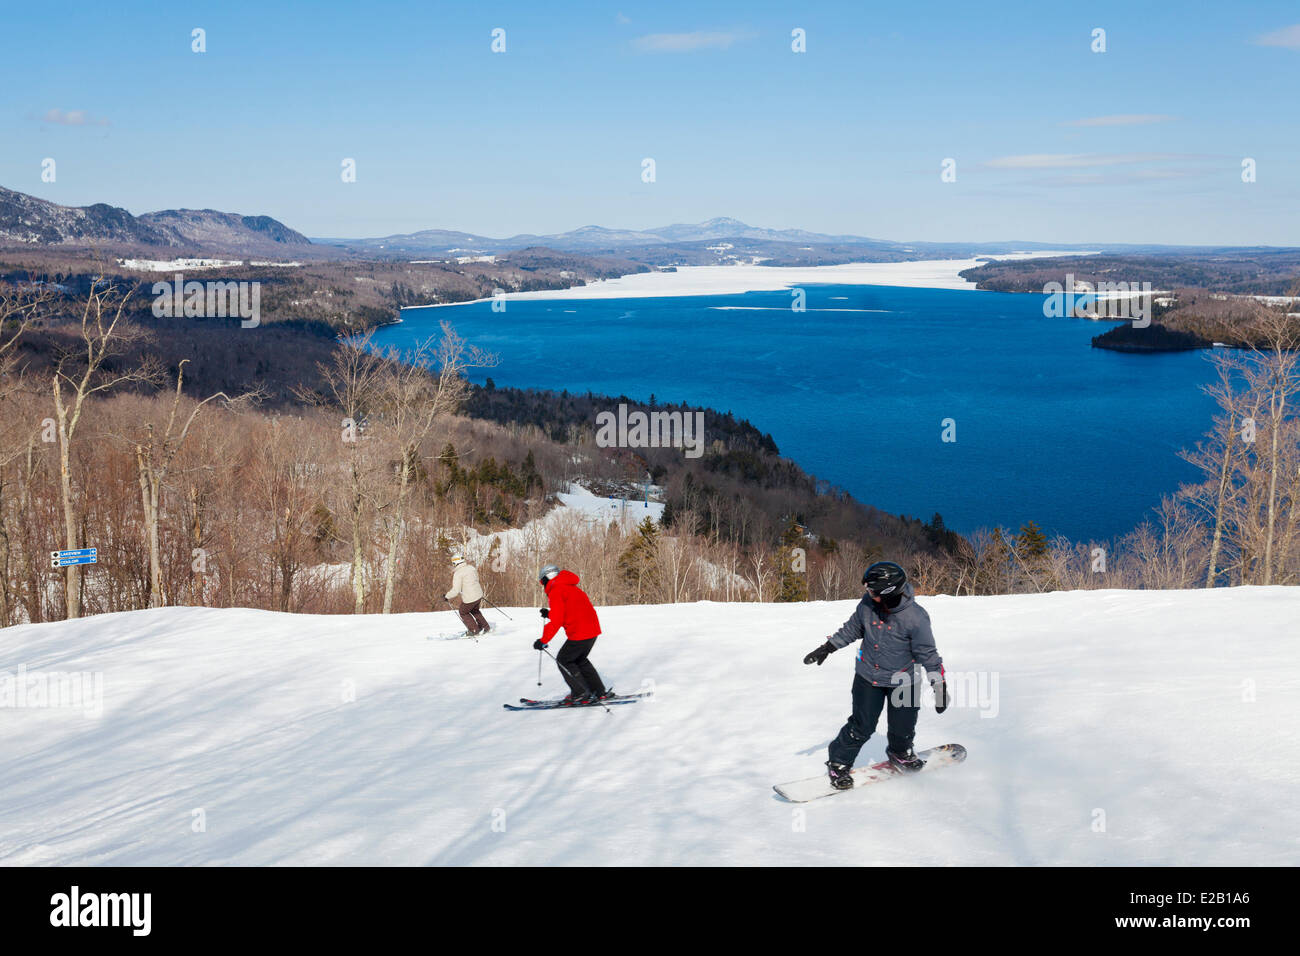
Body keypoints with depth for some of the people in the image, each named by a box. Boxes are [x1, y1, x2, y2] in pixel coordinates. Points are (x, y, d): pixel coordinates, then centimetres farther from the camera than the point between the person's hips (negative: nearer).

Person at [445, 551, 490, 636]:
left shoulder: (458, 573, -18)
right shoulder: (471, 567, 3)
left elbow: (456, 590, -20)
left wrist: (447, 596, -6)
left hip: (469, 598, -7)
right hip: (479, 594, 7)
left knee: (463, 612, 19)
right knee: (474, 610, 32)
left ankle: (474, 629, 23)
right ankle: (485, 626, 36)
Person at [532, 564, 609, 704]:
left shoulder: (556, 591, -8)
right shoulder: (571, 588, 22)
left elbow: (556, 621, -16)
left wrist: (543, 641, -11)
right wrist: (550, 614, 26)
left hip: (579, 633, -9)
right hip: (593, 630, 9)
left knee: (563, 661, 4)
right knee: (579, 660, 24)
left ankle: (581, 694, 3)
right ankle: (600, 693, 24)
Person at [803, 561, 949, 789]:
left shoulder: (915, 618, -25)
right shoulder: (867, 604, -15)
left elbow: (928, 654, -13)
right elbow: (852, 629, 5)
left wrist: (940, 686, -9)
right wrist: (827, 648, 8)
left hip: (903, 681, -1)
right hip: (868, 676, 1)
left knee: (903, 728, 8)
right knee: (862, 727, -2)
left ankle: (900, 752, 42)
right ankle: (838, 763, 19)